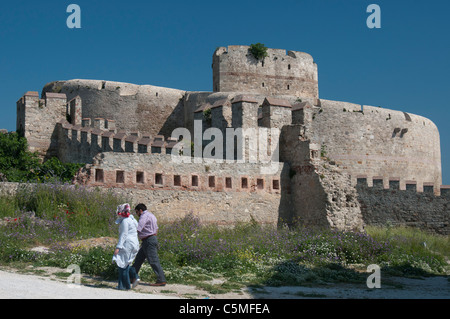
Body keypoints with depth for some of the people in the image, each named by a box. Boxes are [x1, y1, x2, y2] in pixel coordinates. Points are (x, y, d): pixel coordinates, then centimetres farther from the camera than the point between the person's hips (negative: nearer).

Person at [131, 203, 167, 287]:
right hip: (152, 238, 10)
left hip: (148, 241, -10)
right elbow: (156, 229, 24)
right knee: (138, 259, 15)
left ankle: (161, 280, -10)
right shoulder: (151, 215, 19)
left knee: (153, 261, -9)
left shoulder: (144, 216, -13)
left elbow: (138, 229, -22)